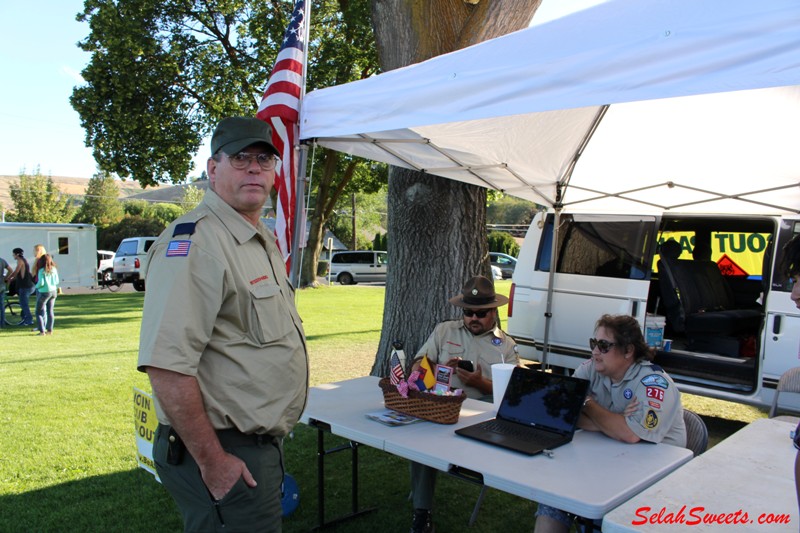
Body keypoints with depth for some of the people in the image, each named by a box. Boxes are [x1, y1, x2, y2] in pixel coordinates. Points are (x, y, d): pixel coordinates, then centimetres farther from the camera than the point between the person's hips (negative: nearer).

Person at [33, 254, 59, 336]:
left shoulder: (42, 270, -15)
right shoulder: (54, 269, 1)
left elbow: (41, 283, -17)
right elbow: (57, 281, 4)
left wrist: (36, 286, 2)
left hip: (44, 292, -5)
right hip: (53, 291, 5)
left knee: (39, 312, 5)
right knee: (50, 311, 13)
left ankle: (42, 331, 0)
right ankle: (50, 330, 14)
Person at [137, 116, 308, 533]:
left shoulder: (263, 240, 12)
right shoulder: (193, 241, -20)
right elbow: (166, 365, -27)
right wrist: (212, 462, -22)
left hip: (261, 447, 10)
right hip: (226, 455, -9)